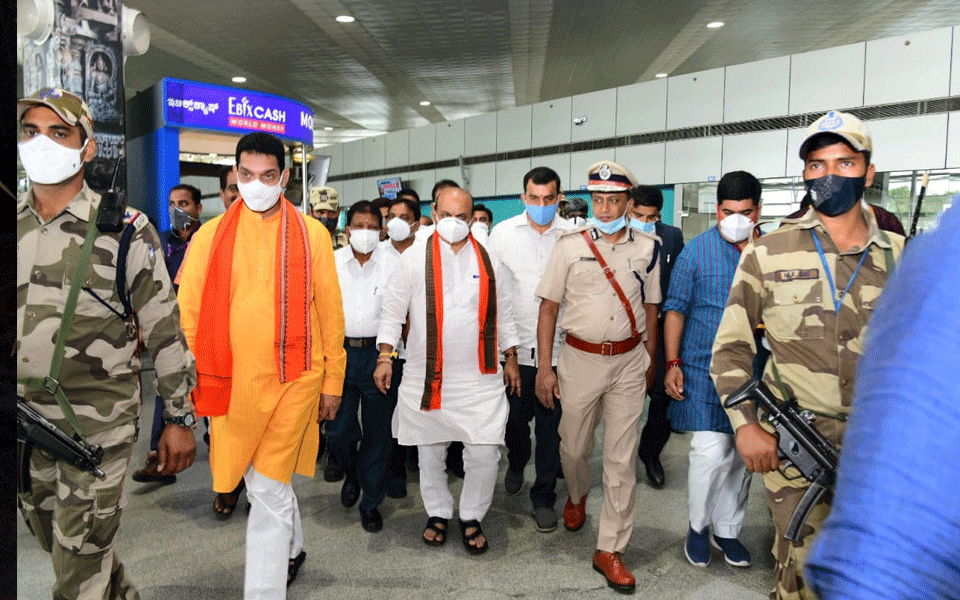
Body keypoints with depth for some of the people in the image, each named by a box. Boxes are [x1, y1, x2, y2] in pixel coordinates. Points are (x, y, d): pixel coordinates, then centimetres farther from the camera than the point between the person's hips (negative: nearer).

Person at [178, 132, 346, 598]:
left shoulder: (311, 234, -2)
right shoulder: (210, 235, 3)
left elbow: (330, 311, 1)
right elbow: (188, 312, 5)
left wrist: (333, 380, 2)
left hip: (293, 379, -3)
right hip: (230, 381, 3)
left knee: (267, 489, -3)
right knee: (268, 483, 20)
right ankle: (292, 549, 47)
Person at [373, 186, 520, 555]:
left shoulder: (487, 260, 7)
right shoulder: (414, 257, 0)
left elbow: (501, 313, 14)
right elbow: (393, 310, 3)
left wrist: (510, 358, 14)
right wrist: (385, 356, -3)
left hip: (479, 377, 1)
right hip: (426, 376, 0)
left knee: (484, 454, -2)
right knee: (429, 453, 12)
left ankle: (472, 517, 22)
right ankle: (438, 514, 35)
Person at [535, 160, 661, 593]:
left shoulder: (647, 248, 3)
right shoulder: (570, 245, -3)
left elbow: (650, 310, 12)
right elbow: (548, 309, -2)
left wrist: (650, 363, 13)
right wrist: (544, 368, -5)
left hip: (629, 362, 1)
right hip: (580, 358, -1)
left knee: (622, 458, 4)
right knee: (573, 446, 14)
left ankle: (610, 549, 18)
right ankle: (576, 496, 48)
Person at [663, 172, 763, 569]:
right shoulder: (698, 250, -3)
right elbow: (675, 309, -1)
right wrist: (672, 364, -6)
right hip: (705, 368, -3)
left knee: (742, 455, 12)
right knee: (710, 452, -6)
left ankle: (727, 529, 32)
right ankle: (698, 527, 19)